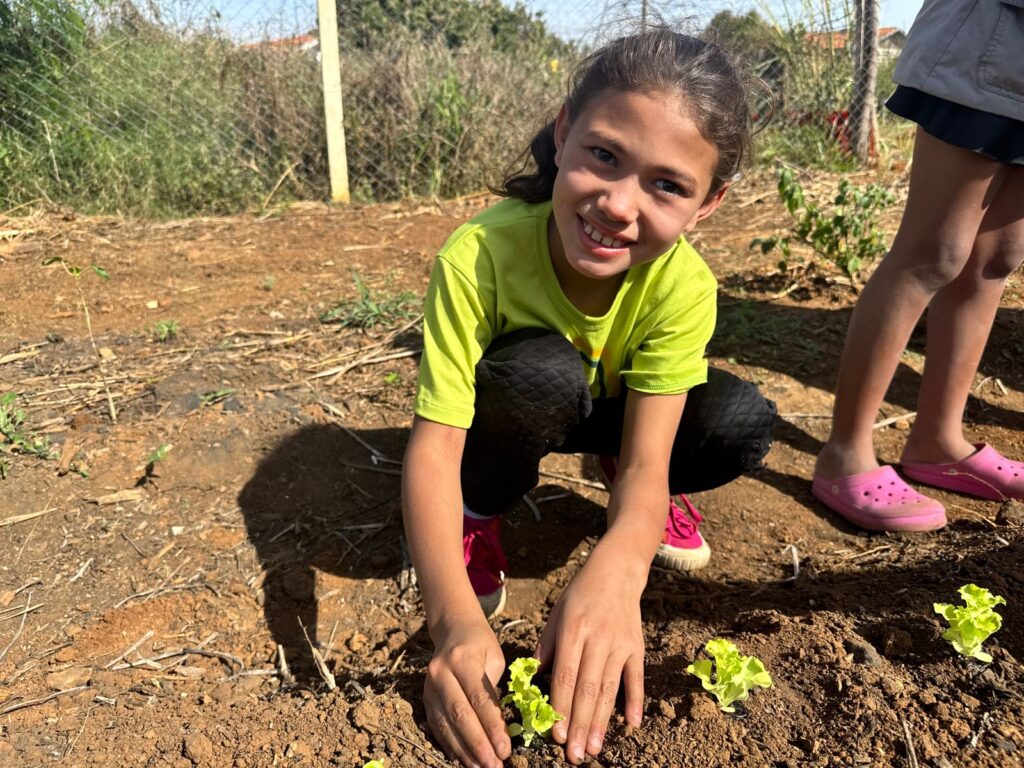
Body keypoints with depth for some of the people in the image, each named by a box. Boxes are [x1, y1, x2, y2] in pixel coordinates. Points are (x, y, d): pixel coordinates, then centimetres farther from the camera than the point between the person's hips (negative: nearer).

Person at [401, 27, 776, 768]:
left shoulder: (683, 286, -29)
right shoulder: (477, 257, -36)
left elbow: (645, 459, -33)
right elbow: (433, 446, -38)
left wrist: (614, 569, -56)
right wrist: (456, 618, -53)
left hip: (607, 410, 2)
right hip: (508, 417, -1)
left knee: (741, 423, -24)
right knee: (541, 371, -37)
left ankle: (657, 505, 8)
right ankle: (479, 516, -7)